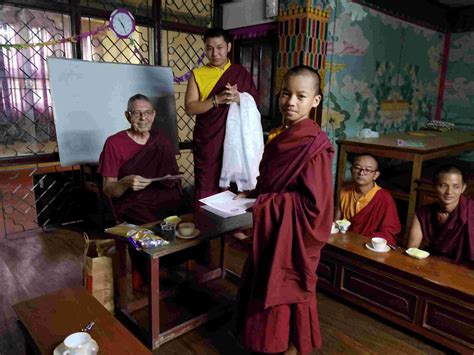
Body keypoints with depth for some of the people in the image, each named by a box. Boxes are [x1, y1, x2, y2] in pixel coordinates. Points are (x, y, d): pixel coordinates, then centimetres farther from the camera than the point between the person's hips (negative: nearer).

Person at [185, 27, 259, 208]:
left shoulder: (241, 73, 8)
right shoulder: (197, 74, 4)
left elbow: (256, 102, 8)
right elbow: (190, 108, -5)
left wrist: (239, 98, -13)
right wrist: (217, 100, -17)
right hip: (207, 142, -1)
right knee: (206, 188, 0)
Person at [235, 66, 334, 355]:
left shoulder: (314, 146, -21)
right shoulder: (282, 139, 5)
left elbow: (314, 203, -24)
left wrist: (264, 204, -21)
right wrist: (254, 194, -2)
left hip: (294, 234, -8)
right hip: (273, 230, 8)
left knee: (288, 292, 10)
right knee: (269, 289, 21)